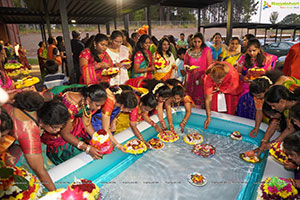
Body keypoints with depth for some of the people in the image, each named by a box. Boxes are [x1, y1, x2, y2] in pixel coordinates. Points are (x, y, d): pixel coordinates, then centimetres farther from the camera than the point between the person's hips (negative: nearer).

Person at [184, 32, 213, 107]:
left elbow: (209, 66, -4)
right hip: (191, 80, 3)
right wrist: (187, 68, -7)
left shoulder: (207, 50, -1)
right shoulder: (188, 52, 6)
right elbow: (185, 64, 17)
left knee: (201, 102, -3)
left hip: (202, 80, -2)